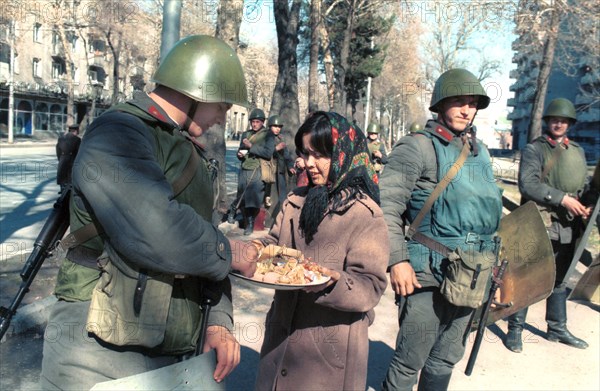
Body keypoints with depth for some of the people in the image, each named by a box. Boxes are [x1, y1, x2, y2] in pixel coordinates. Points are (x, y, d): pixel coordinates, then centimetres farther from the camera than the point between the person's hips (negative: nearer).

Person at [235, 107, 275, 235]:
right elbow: (240, 151, 24)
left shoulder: (268, 135, 1)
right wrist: (240, 154, 0)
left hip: (258, 171, -5)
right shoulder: (245, 134, 17)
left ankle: (250, 224, -3)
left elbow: (268, 153, -12)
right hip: (244, 170, 5)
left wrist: (251, 146, -14)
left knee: (253, 198, -11)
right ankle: (247, 221, 18)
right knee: (242, 197, 6)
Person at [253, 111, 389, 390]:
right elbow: (276, 243, 11)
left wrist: (334, 282, -35)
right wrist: (259, 249, -11)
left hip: (332, 344, -5)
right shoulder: (296, 201, 4)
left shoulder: (365, 215, -13)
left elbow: (370, 288, -16)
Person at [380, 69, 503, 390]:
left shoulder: (480, 152, 12)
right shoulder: (418, 147, -10)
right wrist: (397, 261, -21)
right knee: (409, 363, 3)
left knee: (446, 360, 19)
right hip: (428, 277, -7)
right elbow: (387, 207, -15)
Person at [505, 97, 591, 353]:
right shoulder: (534, 149, -5)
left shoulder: (578, 152, 15)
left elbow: (584, 186, 21)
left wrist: (586, 205, 2)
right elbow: (527, 184, -18)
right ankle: (515, 329, 11)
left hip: (568, 227, 7)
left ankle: (557, 329, 30)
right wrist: (562, 198, -23)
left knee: (559, 279, 17)